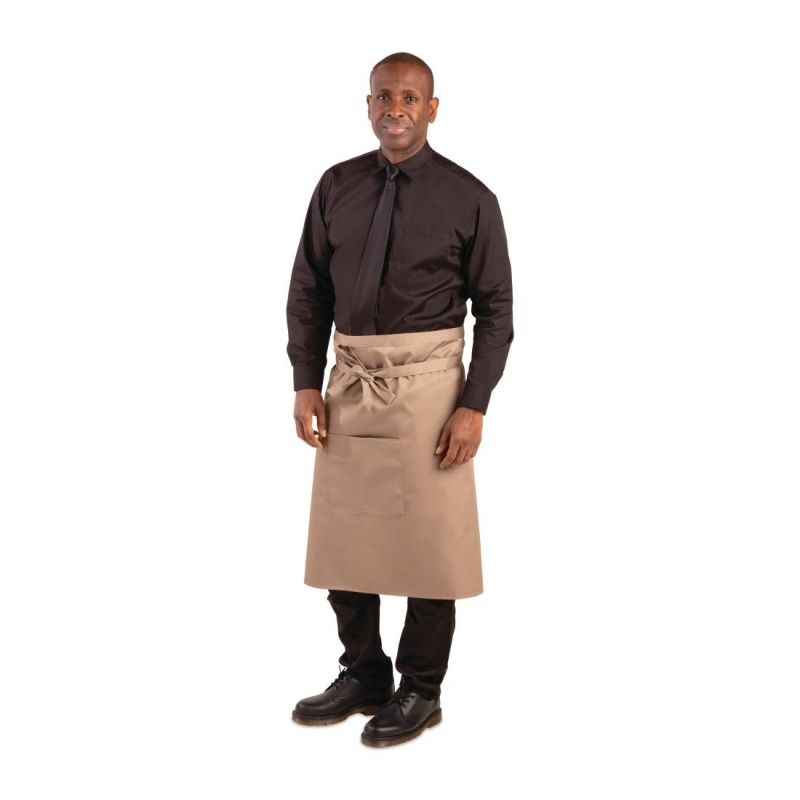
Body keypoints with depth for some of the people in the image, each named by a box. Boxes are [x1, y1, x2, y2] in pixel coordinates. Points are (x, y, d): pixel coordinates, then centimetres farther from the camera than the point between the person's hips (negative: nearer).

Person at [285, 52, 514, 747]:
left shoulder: (469, 198, -3)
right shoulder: (336, 187, 6)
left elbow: (495, 308, -3)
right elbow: (308, 291, 9)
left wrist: (474, 405, -11)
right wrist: (307, 382, 0)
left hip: (427, 386, -4)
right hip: (348, 383, 4)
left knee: (429, 539, 3)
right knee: (344, 533, 11)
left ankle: (421, 692, 21)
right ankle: (363, 676, 29)